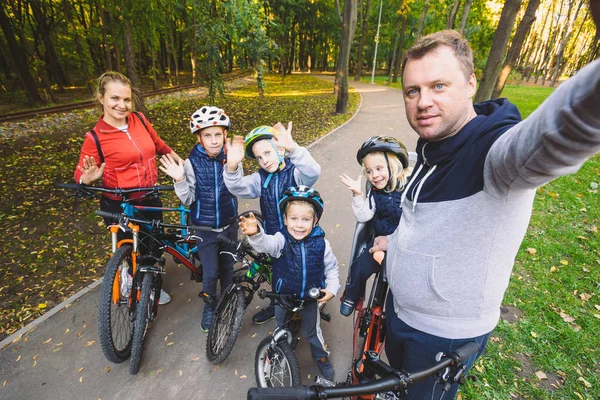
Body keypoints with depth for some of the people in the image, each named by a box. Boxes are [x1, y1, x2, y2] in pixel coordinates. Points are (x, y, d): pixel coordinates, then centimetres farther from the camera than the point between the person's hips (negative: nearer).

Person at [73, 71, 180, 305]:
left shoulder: (140, 120, -3)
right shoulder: (94, 138, -14)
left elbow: (159, 145, 13)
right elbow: (80, 177, -8)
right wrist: (90, 177, -30)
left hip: (150, 200, 5)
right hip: (120, 207, -4)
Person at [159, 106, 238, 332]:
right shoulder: (192, 163, -14)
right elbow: (188, 199, -10)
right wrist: (179, 180, -26)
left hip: (229, 224, 2)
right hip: (205, 228, -1)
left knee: (228, 268, 17)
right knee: (210, 273, 2)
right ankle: (210, 306, 34)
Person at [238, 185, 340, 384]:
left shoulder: (321, 243, -16)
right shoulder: (281, 239, -22)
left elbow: (331, 267, -1)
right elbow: (266, 244, -45)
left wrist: (332, 288, -11)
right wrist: (255, 233, -66)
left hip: (310, 297, 0)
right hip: (284, 295, 1)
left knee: (312, 331, 18)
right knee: (282, 329, 24)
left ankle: (323, 361, 43)